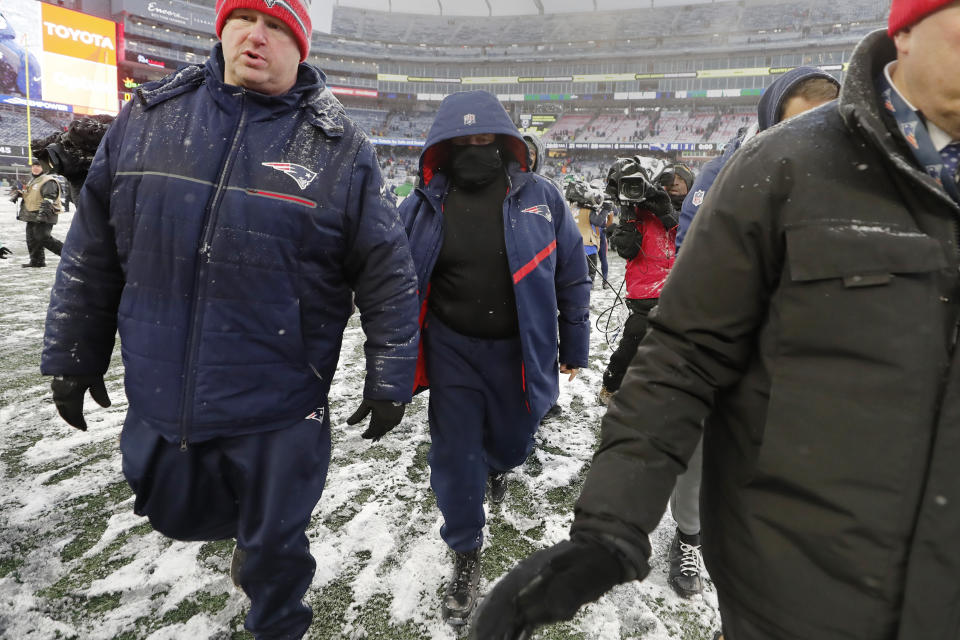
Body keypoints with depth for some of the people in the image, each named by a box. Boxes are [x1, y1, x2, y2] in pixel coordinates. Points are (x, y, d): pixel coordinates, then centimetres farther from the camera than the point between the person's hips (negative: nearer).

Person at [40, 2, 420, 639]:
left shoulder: (341, 150, -7)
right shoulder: (148, 116, 3)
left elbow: (389, 277, -6)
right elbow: (92, 251, 9)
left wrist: (389, 384, -5)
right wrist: (73, 356, 12)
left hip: (280, 411, -3)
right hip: (158, 398, 4)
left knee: (275, 546, 14)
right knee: (178, 513, 25)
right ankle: (249, 526, 58)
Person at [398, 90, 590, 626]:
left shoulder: (540, 198, -5)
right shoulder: (425, 206, -4)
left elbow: (572, 276, 2)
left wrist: (574, 347, 5)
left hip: (519, 351, 1)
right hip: (453, 350, 0)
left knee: (512, 442, 20)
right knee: (455, 459, 6)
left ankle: (499, 464, 61)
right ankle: (467, 557, 30)